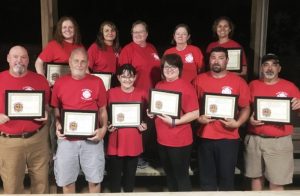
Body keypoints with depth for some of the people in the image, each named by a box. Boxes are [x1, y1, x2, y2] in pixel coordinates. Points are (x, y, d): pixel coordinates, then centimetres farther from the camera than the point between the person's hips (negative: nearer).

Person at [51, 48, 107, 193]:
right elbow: (56, 109, 10)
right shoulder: (60, 83, 1)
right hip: (67, 139, 1)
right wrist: (57, 126, -7)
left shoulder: (97, 82, -2)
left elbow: (102, 110, 3)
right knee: (66, 179, 13)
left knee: (94, 178, 11)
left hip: (91, 138, -1)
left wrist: (103, 129, -12)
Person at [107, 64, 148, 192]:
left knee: (130, 173, 15)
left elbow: (145, 115, 11)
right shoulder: (111, 93, -3)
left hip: (134, 142, 1)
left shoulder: (142, 94, 1)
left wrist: (144, 125, -7)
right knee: (115, 173, 10)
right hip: (116, 142, -1)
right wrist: (108, 126, -13)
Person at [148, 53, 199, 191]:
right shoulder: (159, 86, 7)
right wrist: (152, 112, 0)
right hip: (162, 140, 7)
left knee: (181, 175, 7)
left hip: (180, 141, -7)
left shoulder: (186, 87, -14)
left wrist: (174, 122, -25)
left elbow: (195, 113, -19)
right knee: (169, 174, 21)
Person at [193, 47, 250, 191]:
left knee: (227, 176, 10)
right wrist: (198, 118, -9)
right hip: (205, 137, 2)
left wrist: (237, 123, -15)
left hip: (229, 138, -1)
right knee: (206, 177, 14)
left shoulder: (238, 81, -2)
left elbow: (245, 107, 1)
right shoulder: (199, 80, 2)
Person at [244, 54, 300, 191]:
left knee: (276, 182, 0)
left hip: (280, 142, -2)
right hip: (254, 139, 2)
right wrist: (249, 118, -11)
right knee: (256, 176, 14)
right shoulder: (253, 85, 6)